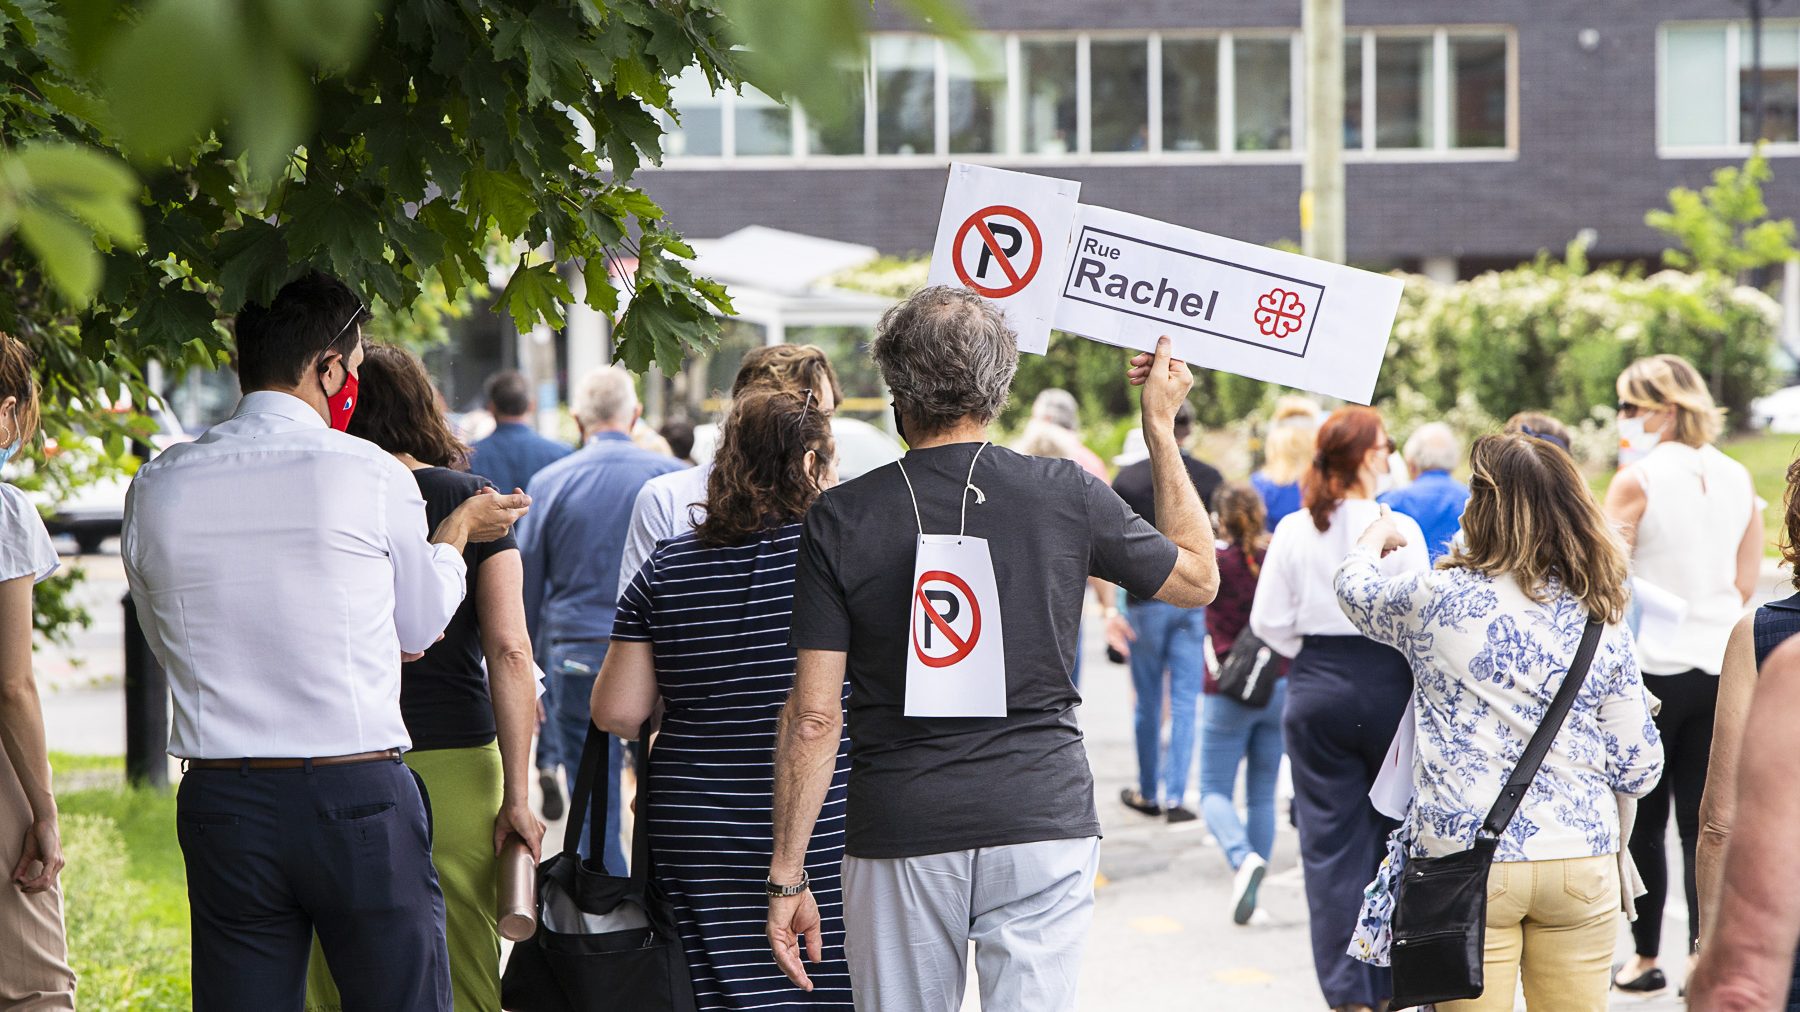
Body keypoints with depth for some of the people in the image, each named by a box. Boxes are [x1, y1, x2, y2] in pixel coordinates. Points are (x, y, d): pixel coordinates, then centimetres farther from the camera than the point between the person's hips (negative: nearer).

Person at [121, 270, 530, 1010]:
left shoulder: (157, 487, 3)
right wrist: (459, 528, 29)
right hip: (360, 797, -3)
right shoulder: (373, 476, -6)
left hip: (221, 802, 3)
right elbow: (420, 627, 10)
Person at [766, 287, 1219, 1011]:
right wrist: (1161, 427, 23)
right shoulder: (1067, 497, -1)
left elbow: (815, 715, -5)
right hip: (1041, 820, 0)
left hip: (900, 834, 0)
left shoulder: (841, 518, -3)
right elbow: (1198, 579, 16)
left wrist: (787, 876, 1)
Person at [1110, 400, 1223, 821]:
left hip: (1147, 600, -1)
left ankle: (1148, 793, 21)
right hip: (1195, 600, 1)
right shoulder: (1211, 478, -1)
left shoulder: (1128, 479, -4)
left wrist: (1108, 607, -3)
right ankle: (1175, 797, -3)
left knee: (1148, 704, 11)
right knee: (1186, 703, 3)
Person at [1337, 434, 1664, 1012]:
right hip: (1581, 860, 3)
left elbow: (1356, 589, 17)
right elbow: (1639, 770, 5)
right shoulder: (1602, 621, 3)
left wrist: (1378, 534, 38)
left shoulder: (1440, 600, -5)